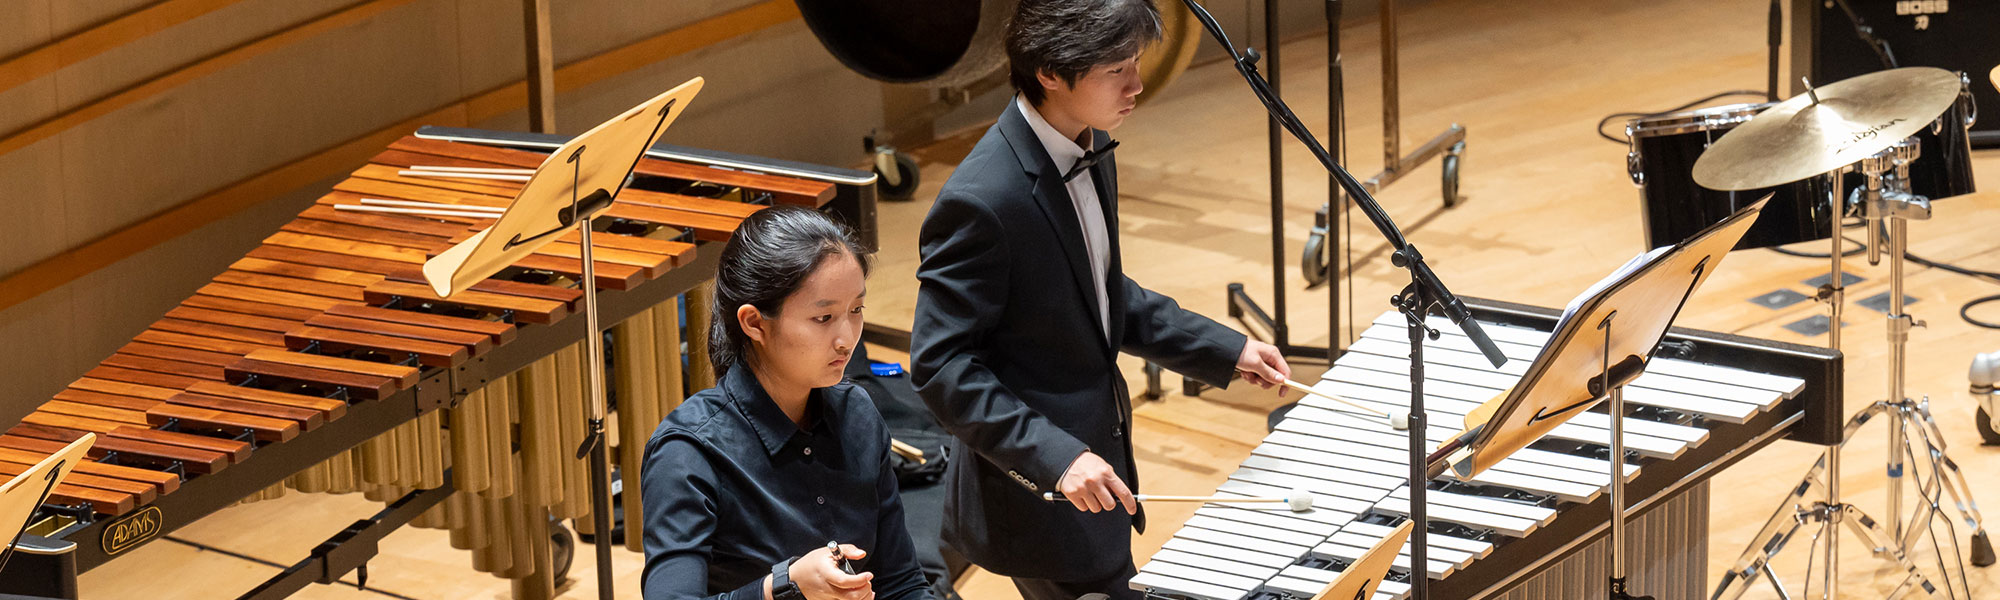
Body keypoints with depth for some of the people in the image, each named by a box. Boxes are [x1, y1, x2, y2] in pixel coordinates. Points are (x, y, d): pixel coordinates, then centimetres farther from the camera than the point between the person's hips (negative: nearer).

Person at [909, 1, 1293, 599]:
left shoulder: (1090, 150, 3)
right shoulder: (980, 201, -26)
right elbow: (941, 364, -23)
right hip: (1036, 500, -9)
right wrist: (1056, 458, -29)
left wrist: (1225, 349, 10)